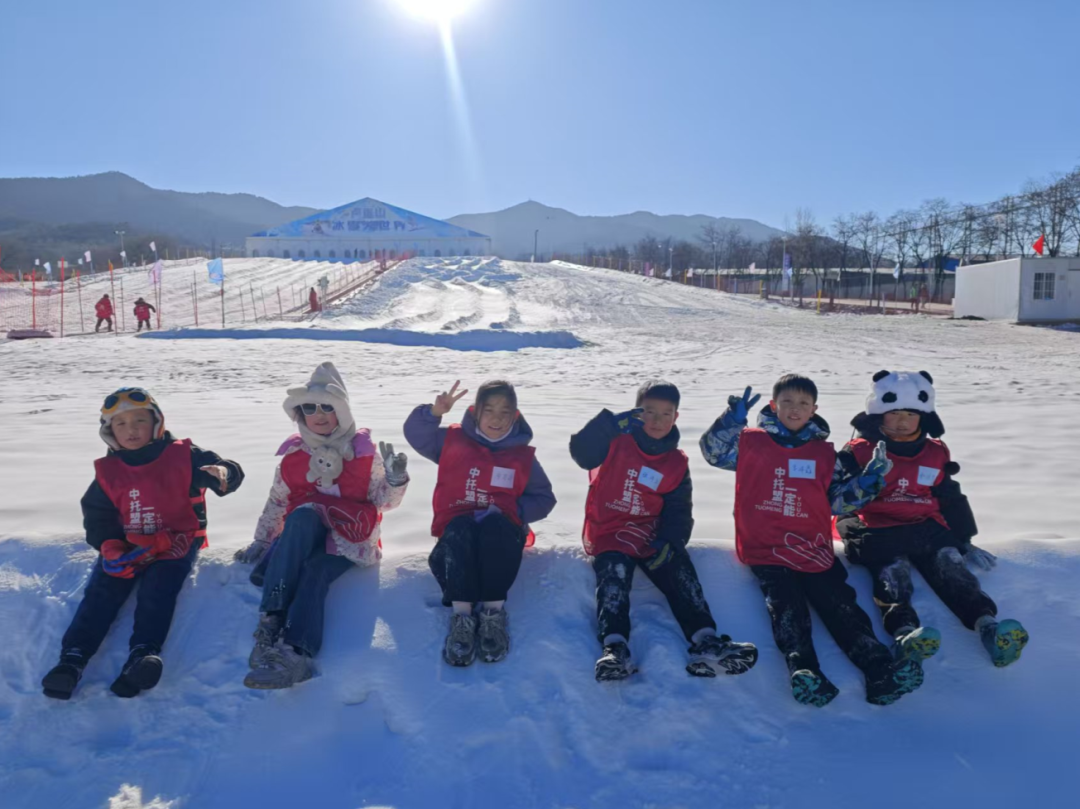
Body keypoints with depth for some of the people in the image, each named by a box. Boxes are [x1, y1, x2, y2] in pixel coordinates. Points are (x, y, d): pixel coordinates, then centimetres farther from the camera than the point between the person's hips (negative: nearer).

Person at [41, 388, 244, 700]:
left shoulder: (182, 456, 0)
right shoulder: (107, 472, 9)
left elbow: (230, 471, -7)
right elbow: (97, 515, 11)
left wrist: (220, 476, -33)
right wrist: (110, 546, -8)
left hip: (176, 542, -3)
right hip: (126, 546, 3)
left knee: (158, 588, -27)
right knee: (102, 591, -18)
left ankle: (144, 654, -41)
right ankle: (73, 658, -25)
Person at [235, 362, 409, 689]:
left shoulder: (364, 450, 3)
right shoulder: (293, 454, 9)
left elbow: (382, 501, 2)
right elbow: (276, 503, 18)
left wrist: (395, 481, -18)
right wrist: (261, 543, 16)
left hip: (350, 536, -2)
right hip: (303, 533, 2)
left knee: (317, 571, -34)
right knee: (302, 514, -34)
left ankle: (297, 652, -51)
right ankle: (272, 617, -43)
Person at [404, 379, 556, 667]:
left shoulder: (523, 456, 8)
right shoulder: (454, 441, 10)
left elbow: (544, 498, 7)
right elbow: (415, 433, 2)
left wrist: (513, 511, -12)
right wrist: (434, 412, -18)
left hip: (501, 531, 0)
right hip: (457, 530, 1)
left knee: (494, 523, -36)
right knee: (460, 528, -36)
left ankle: (494, 611, -42)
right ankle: (461, 614, -45)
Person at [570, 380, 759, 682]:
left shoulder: (677, 462, 10)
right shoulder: (617, 443, 1)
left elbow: (679, 511, 5)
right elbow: (581, 453, -18)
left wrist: (669, 542, -15)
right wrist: (614, 423, -32)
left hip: (651, 537, 3)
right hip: (609, 533, -3)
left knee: (680, 568, -23)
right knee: (614, 572, -31)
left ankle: (705, 641, -32)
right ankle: (615, 647, -43)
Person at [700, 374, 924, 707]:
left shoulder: (825, 453, 17)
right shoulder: (752, 442, 10)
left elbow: (838, 501, 16)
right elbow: (714, 451, 2)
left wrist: (868, 479, 1)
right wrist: (734, 419, -12)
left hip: (813, 548, 2)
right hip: (764, 548, -2)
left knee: (840, 604, -13)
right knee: (785, 604, -23)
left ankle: (880, 670, -23)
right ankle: (802, 669, -37)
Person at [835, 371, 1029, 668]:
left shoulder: (936, 453, 21)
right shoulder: (860, 451, 7)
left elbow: (952, 500, 28)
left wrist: (966, 541, 24)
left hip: (927, 528, 4)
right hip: (878, 531, -4)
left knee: (949, 563, -26)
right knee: (892, 569, -33)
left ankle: (987, 624, -44)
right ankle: (904, 632, -56)